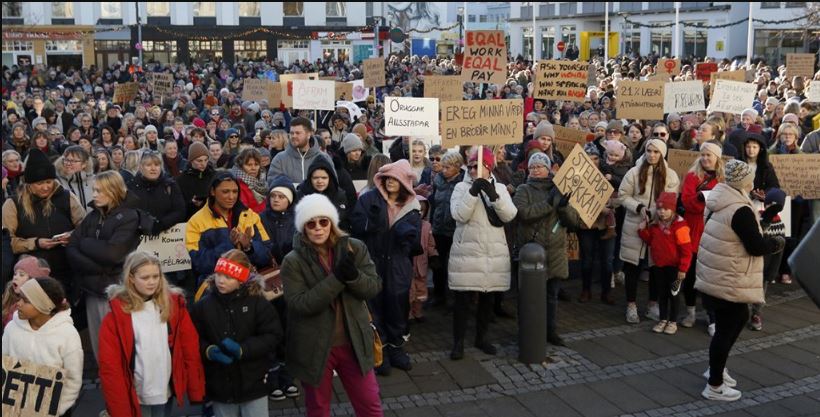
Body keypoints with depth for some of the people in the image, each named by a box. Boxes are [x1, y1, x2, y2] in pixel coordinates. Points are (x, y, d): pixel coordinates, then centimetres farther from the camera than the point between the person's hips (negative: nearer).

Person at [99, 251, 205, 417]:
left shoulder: (174, 304, -1)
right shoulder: (117, 313, -9)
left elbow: (191, 349, 1)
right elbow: (110, 365, -9)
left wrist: (196, 391, -1)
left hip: (166, 393, 3)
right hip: (135, 397, -3)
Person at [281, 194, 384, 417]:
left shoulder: (355, 248, -4)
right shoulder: (293, 261, -11)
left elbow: (374, 287, -6)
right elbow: (300, 304, -20)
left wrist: (353, 275, -27)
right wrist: (337, 278, -27)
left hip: (354, 343, 2)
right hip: (314, 347, -1)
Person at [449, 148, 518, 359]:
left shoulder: (500, 188, 6)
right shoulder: (461, 187, -1)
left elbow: (509, 215, -9)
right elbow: (459, 215, -16)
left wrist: (494, 195, -22)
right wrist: (473, 191, -25)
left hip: (494, 253, 3)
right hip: (467, 252, -3)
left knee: (488, 298, 13)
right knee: (462, 299, 0)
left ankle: (481, 337, 29)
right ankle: (458, 342, 12)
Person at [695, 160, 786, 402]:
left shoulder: (720, 203, 5)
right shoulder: (740, 210, -23)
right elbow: (757, 247, -20)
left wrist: (765, 240, 13)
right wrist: (778, 242, -1)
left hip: (715, 274, 9)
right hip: (728, 282, -9)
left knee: (739, 318, 24)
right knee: (726, 329, 2)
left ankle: (716, 367, 34)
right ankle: (715, 386, 13)